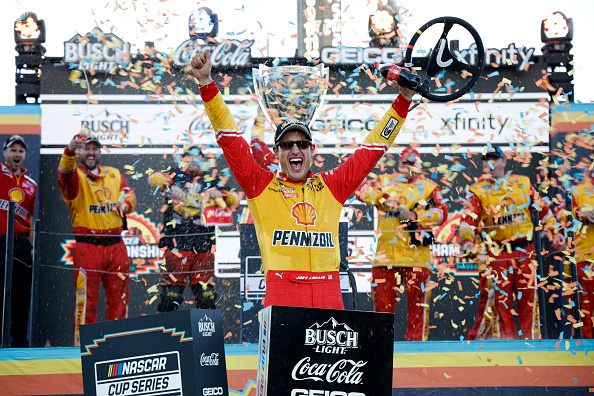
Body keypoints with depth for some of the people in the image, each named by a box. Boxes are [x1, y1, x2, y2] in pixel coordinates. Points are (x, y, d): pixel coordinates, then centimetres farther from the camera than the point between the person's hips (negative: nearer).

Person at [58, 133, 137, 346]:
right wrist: (70, 151, -45)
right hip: (87, 247, -5)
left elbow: (129, 194, 9)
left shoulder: (114, 174, 17)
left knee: (119, 298, 8)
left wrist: (125, 203, -16)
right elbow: (66, 171, -23)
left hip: (116, 246, 5)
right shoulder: (75, 176, -1)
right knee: (86, 299, -4)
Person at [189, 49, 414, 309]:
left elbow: (373, 147, 24)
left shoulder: (331, 186, 19)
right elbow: (229, 137, 9)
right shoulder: (261, 185, 14)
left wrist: (403, 101, 23)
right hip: (281, 293, -2)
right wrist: (206, 84, 2)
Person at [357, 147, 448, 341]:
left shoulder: (428, 187, 12)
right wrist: (382, 197, -14)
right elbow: (362, 190, 1)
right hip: (387, 251, 1)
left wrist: (415, 216, -10)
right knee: (382, 300, 1)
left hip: (416, 253, -1)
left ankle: (416, 340, 5)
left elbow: (441, 212, 1)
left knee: (417, 302, -1)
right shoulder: (385, 181, 15)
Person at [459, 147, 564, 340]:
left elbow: (542, 209, 20)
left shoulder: (523, 183, 11)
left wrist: (554, 232, 16)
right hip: (496, 255, -2)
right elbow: (468, 220, -8)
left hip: (525, 252, 2)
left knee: (528, 300, 4)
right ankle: (506, 339, 5)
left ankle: (530, 340, 12)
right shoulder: (476, 191, 3)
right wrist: (467, 243, -24)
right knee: (501, 302, -3)